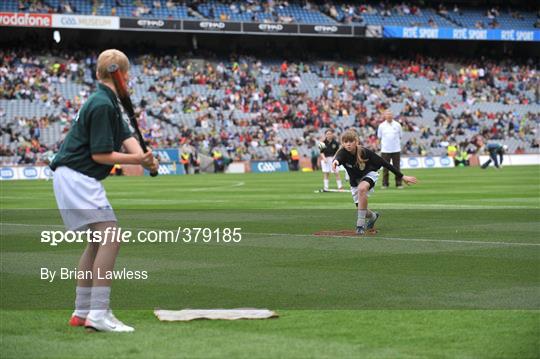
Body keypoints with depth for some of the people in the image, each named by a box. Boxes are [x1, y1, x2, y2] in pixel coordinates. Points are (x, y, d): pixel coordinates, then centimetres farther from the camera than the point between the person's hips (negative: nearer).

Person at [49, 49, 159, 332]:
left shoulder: (106, 102, 16)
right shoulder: (102, 105, -16)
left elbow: (127, 136, 4)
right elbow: (100, 155, -18)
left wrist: (142, 156, -15)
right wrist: (138, 160, -21)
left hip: (73, 178, 11)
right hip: (77, 178, -11)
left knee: (98, 240, 19)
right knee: (111, 238, -18)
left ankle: (82, 312, 24)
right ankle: (99, 314, -22)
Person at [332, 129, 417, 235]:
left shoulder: (365, 152, -29)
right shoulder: (343, 152, -27)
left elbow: (384, 163, -22)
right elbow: (338, 158, -52)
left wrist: (402, 176, -20)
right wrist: (335, 162, -79)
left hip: (369, 175, -3)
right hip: (355, 182, 3)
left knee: (362, 188, -36)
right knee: (361, 208, 3)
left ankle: (360, 225, -30)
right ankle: (373, 216, 43)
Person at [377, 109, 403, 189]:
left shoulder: (397, 125, 5)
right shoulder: (381, 126, 4)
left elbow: (400, 137, 12)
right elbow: (379, 137, 11)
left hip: (396, 149, 0)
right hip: (385, 150, 0)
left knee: (397, 168, 1)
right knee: (385, 168, 1)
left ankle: (398, 183, 5)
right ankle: (385, 184, 7)